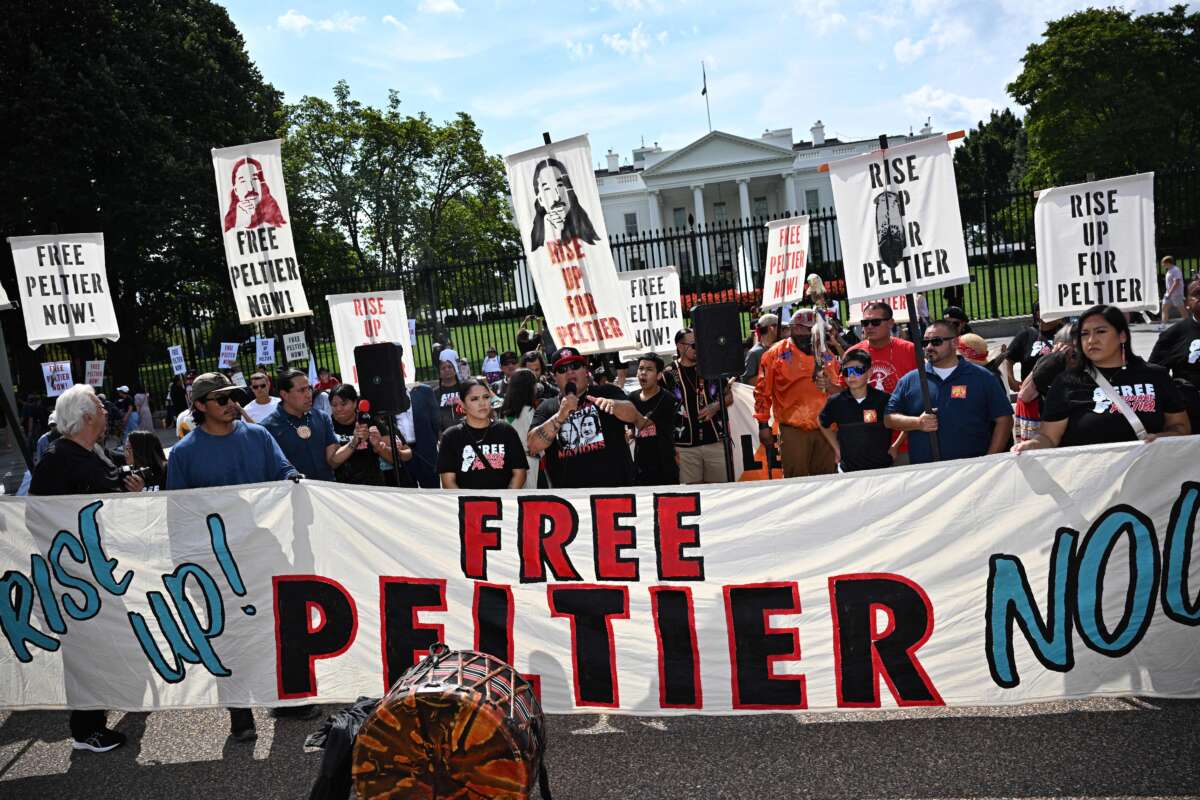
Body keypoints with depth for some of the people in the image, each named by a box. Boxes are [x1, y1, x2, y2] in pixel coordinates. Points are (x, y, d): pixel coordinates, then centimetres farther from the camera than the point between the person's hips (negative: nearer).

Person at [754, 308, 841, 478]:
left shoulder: (825, 355, 12)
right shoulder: (776, 354, 2)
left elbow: (839, 392, 17)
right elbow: (762, 391, 0)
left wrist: (829, 386, -6)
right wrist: (763, 425, -4)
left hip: (825, 430, 4)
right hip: (793, 430, -4)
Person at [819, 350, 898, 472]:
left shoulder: (884, 399, -11)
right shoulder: (836, 402, -5)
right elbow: (824, 425, 15)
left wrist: (895, 446, 1)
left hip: (881, 468, -1)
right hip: (848, 470, 1)